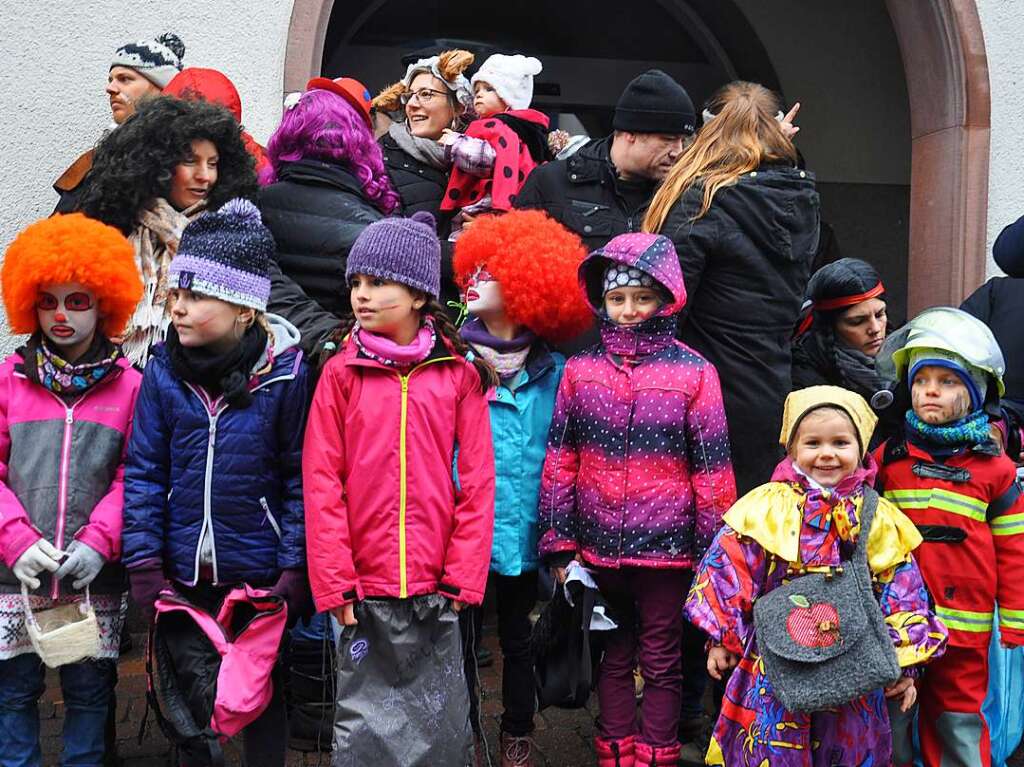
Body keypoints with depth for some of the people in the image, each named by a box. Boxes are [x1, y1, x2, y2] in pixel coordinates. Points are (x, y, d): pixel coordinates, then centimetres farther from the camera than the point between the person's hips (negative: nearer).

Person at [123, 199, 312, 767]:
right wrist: (143, 565, -5)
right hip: (183, 574, 3)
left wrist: (294, 570, -11)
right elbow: (144, 472, 0)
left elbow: (301, 480, -7)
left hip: (260, 572, -2)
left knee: (262, 696, 14)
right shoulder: (164, 372, -3)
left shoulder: (284, 373, -11)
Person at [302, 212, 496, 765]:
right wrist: (334, 581, -6)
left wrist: (464, 575, -4)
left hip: (437, 589, 0)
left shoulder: (459, 373, 0)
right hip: (365, 589, 0)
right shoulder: (340, 373, 0)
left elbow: (476, 482, 0)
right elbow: (321, 482, -2)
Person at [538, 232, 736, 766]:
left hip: (665, 546, -2)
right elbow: (560, 461, 3)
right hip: (599, 544, 2)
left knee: (661, 663, 10)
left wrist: (713, 554, -1)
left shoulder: (694, 373, -4)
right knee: (614, 658, 16)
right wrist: (558, 543, 1)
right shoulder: (580, 370, 1)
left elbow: (711, 468, -2)